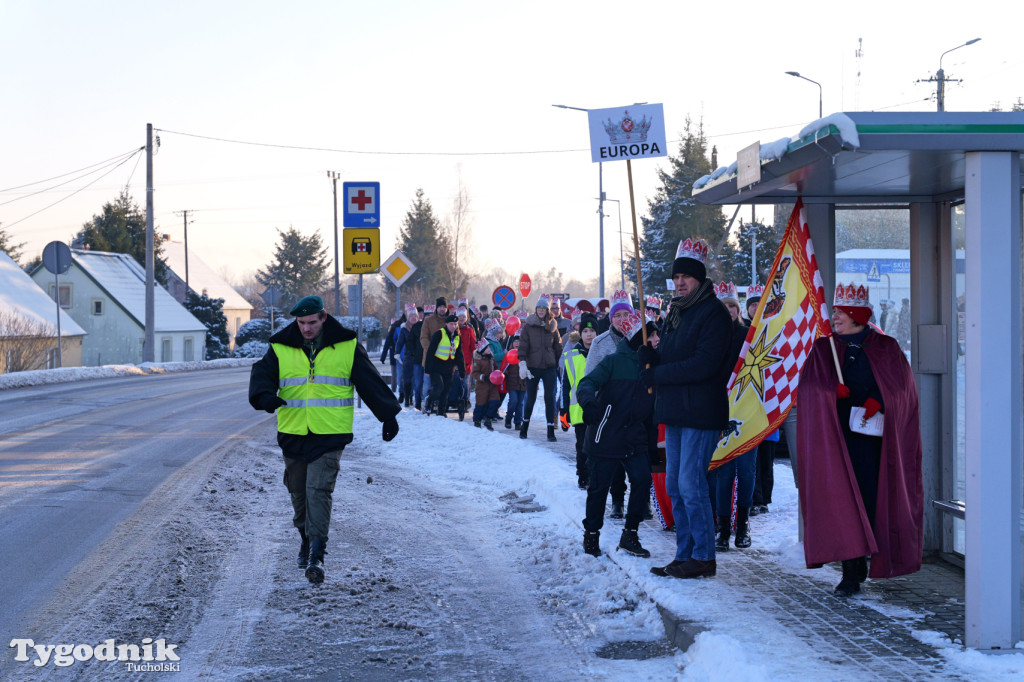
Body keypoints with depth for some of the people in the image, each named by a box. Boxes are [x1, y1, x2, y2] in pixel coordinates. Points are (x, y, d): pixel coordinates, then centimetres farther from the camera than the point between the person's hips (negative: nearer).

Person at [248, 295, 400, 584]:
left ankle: (316, 555, -16)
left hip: (330, 434, -3)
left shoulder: (347, 347, 2)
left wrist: (388, 415, 5)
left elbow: (370, 382, 6)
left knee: (319, 490, -14)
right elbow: (262, 374, -4)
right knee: (298, 492, 13)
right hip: (293, 433, 3)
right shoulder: (281, 349, 5)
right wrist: (265, 396, -26)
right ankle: (306, 538, 36)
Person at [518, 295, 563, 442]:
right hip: (532, 368, -1)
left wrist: (559, 365, 12)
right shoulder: (528, 326, -1)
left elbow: (558, 347, 13)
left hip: (549, 368, 1)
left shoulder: (552, 327, 6)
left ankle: (551, 430, -3)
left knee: (549, 398, -6)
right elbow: (523, 346, -5)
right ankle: (525, 426, 28)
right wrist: (522, 363, -16)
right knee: (530, 398, 8)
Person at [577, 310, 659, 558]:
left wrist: (653, 445, 16)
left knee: (642, 480, -9)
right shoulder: (615, 362, -8)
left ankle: (630, 535, 4)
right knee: (599, 487, 4)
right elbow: (588, 383, -19)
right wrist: (589, 401, -42)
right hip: (605, 438, -5)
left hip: (635, 440, 5)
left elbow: (652, 411, 16)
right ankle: (591, 535, 22)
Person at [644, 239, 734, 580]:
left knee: (690, 485, -9)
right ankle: (685, 555, 17)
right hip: (674, 411, 9)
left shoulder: (714, 312, -11)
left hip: (701, 412, -9)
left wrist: (656, 375, -15)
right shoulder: (675, 312, 17)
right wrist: (652, 356, -3)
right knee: (675, 486, 10)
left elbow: (703, 365, -20)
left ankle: (703, 557, 0)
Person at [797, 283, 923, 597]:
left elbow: (901, 384, 0)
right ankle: (852, 568, -7)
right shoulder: (823, 348, 13)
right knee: (841, 497, -8)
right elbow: (810, 385, 0)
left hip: (873, 435, -1)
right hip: (835, 435, 1)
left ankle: (858, 563, 4)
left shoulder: (885, 348, 10)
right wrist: (833, 389, -19)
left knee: (871, 497, -7)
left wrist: (877, 401, -16)